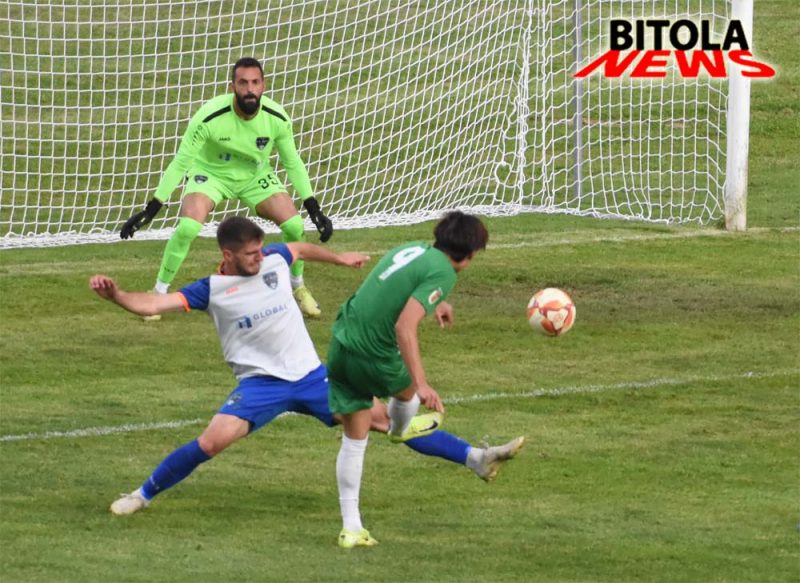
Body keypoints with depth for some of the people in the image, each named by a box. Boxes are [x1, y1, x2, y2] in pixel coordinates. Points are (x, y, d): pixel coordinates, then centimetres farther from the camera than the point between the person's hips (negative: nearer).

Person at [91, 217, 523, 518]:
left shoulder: (274, 260, 0)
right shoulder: (211, 289, -11)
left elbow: (301, 249, 24)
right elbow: (152, 305, -19)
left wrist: (338, 258, 37)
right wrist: (114, 294, -36)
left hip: (310, 375, 4)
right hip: (260, 384, -4)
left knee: (382, 417, 3)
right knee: (212, 441, -25)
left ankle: (474, 458, 5)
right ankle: (142, 495, -7)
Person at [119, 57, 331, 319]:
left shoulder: (277, 118, -22)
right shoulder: (209, 117, -31)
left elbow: (293, 163, -5)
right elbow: (180, 162, -22)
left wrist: (313, 208, -7)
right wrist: (151, 209, -23)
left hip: (255, 176, 3)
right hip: (210, 173, -3)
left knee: (294, 224, -14)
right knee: (187, 227, -27)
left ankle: (298, 289, 14)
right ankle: (159, 293, -7)